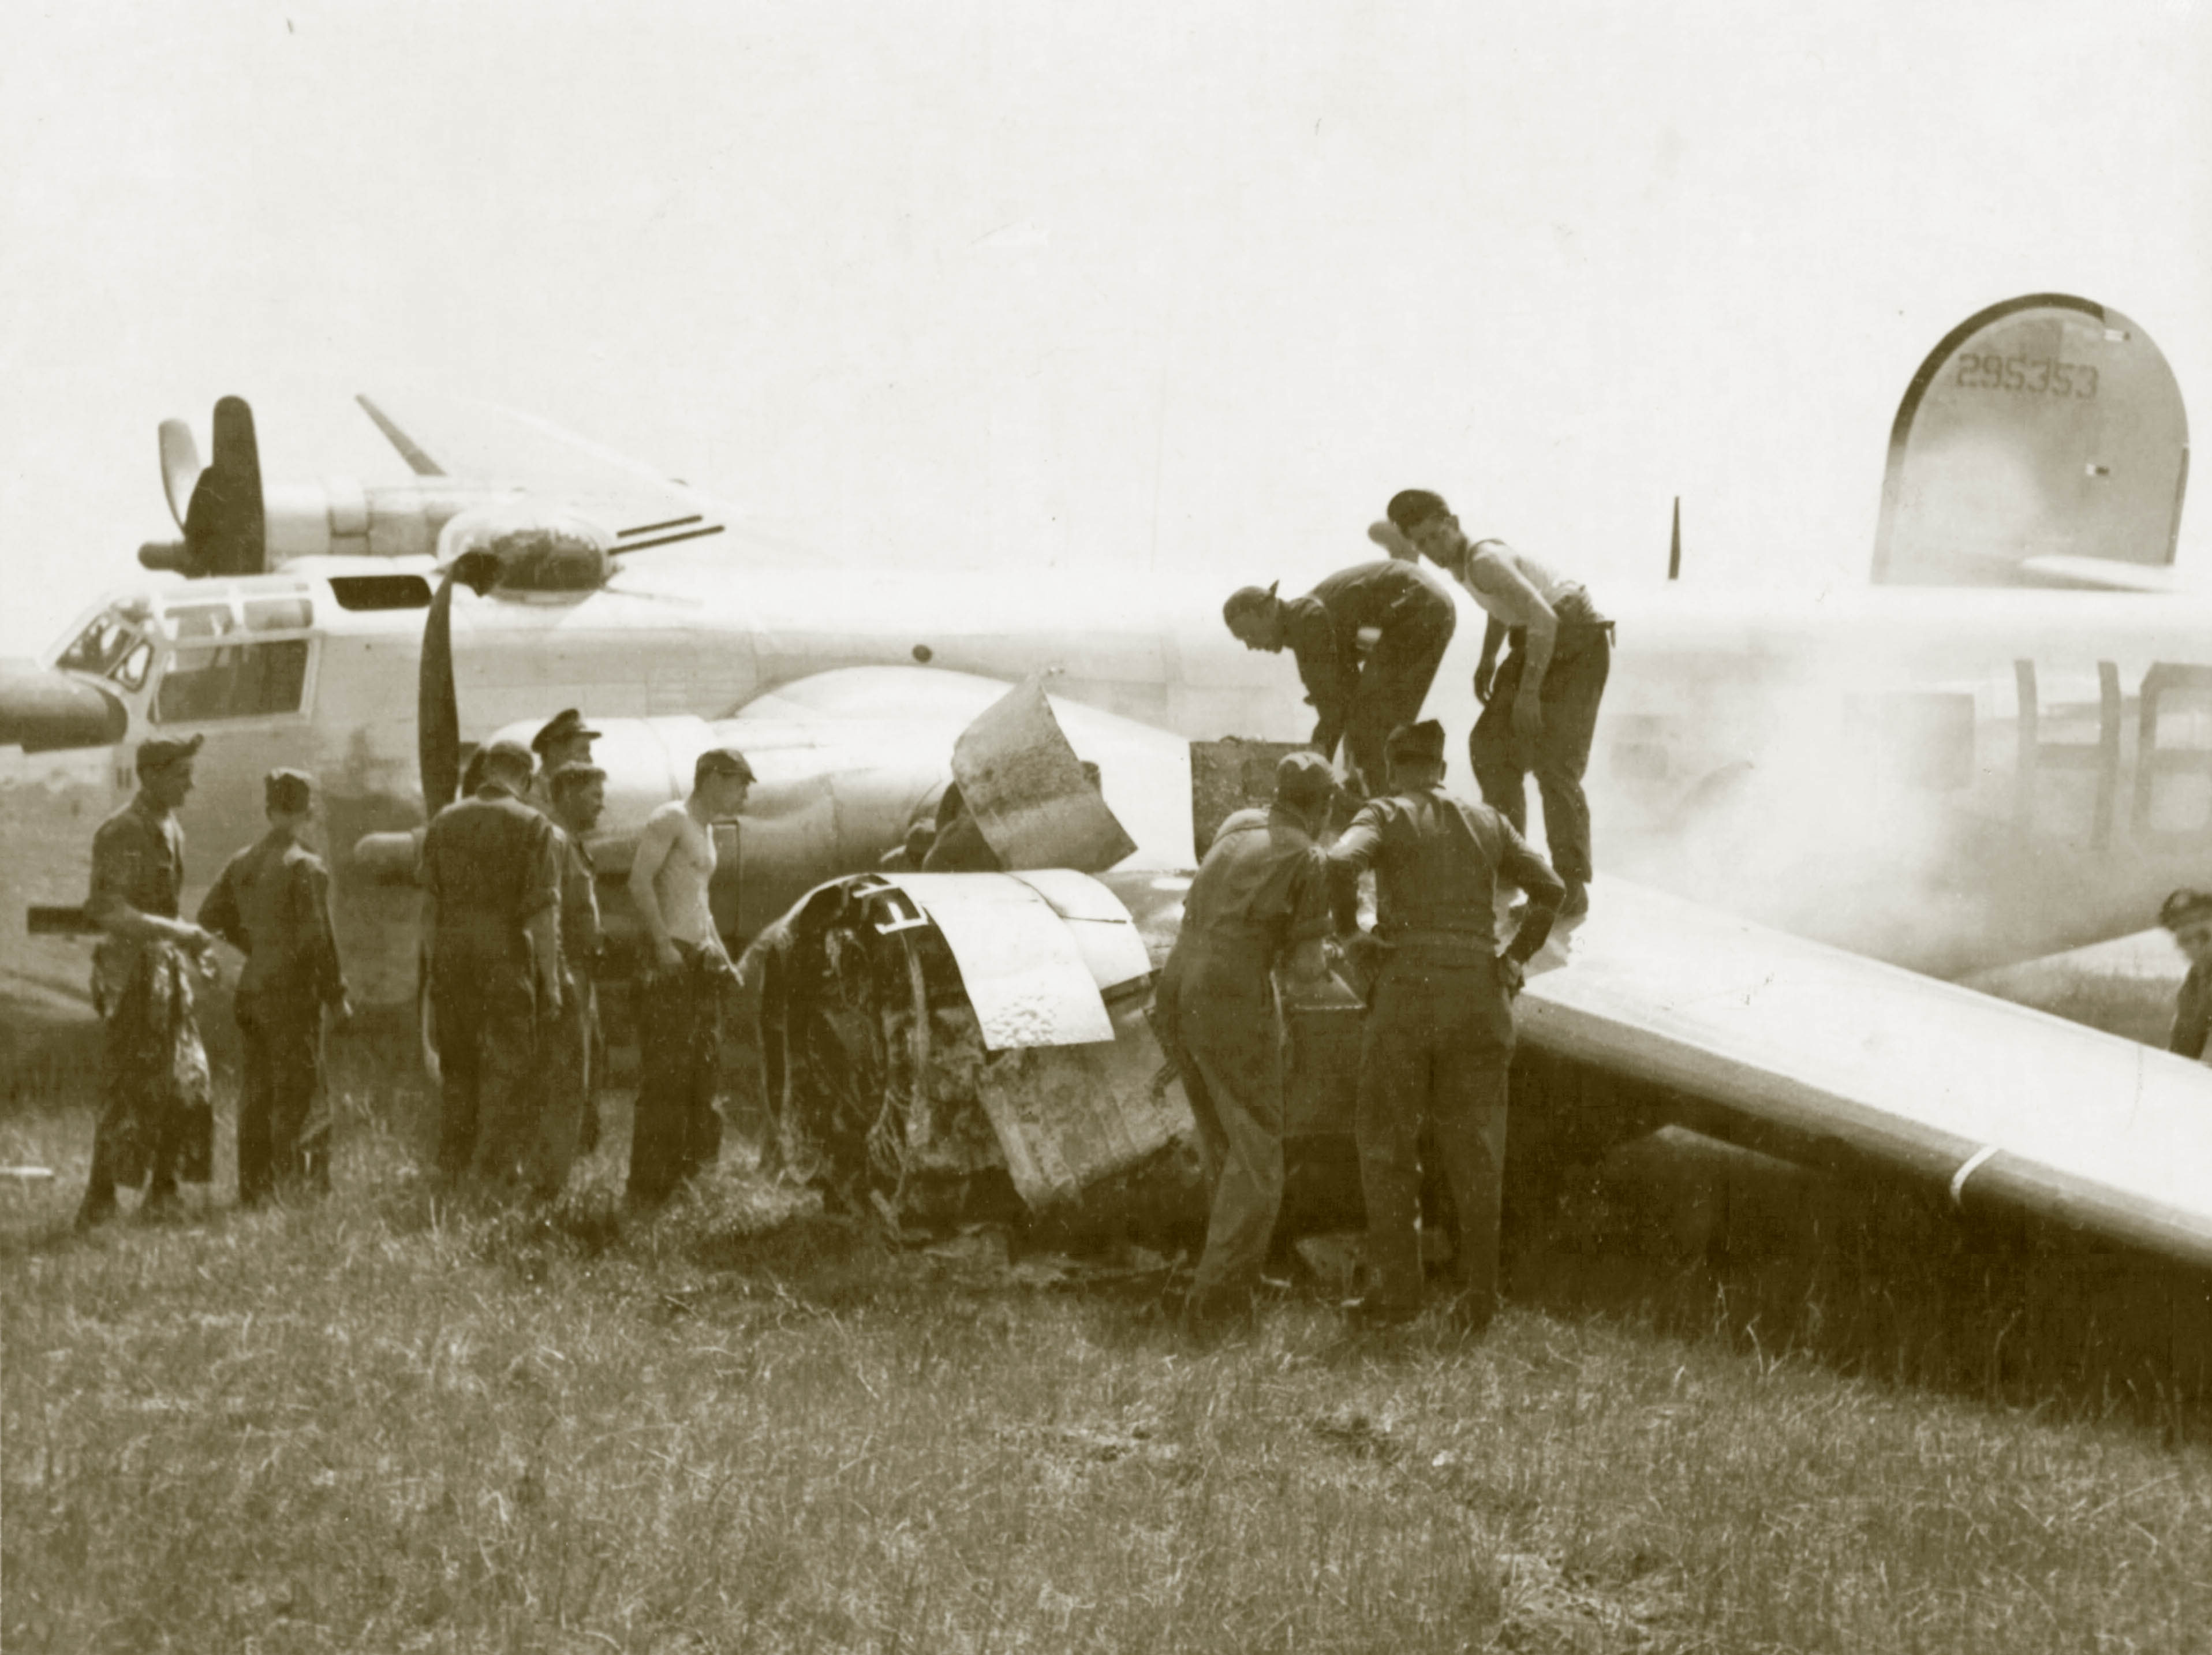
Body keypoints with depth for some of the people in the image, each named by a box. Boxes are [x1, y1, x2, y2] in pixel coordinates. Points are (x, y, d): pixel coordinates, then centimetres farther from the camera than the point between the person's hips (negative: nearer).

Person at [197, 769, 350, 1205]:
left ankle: (253, 1191, 16)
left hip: (251, 989, 7)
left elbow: (210, 916, 13)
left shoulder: (242, 863, 8)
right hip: (293, 992, -7)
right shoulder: (304, 867, -14)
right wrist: (336, 994, -8)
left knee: (255, 1098, 12)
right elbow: (316, 938, -16)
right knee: (298, 1097, -2)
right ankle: (292, 1186, -4)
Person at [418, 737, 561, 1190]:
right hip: (507, 958, -4)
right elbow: (544, 912, -10)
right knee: (509, 1072, 1)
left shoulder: (445, 822, 8)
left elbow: (429, 905, 9)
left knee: (458, 1069, 13)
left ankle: (451, 1173, 14)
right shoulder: (532, 827, -5)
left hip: (452, 957, 4)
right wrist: (551, 982, -7)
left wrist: (434, 967, 15)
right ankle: (497, 1171, -4)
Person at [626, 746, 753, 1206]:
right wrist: (663, 944, -25)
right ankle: (649, 1187, -12)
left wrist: (722, 957, 24)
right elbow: (640, 881, -20)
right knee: (665, 1076, -12)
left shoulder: (705, 830, 22)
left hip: (699, 961, 10)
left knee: (704, 1073, 10)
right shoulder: (670, 819, -8)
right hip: (669, 961, -10)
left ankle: (693, 1169, 17)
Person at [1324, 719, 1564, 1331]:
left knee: (1388, 1143, 5)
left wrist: (1349, 929, -2)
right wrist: (1517, 956, 16)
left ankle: (1396, 1286, -1)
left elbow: (1341, 863, -18)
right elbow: (1551, 887, 9)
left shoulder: (1385, 817, 2)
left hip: (1406, 990, -3)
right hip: (1478, 994, 4)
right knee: (1474, 1151, 7)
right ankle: (1479, 1294, 3)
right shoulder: (1487, 822, 14)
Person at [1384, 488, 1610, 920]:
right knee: (1491, 744, 8)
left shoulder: (1484, 561, -24)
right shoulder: (1461, 562, 6)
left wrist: (1528, 692, -30)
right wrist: (1488, 660, 20)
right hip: (1539, 643, 10)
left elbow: (1544, 618, -32)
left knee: (1555, 765, -16)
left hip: (1577, 645, -10)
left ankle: (1572, 887, -13)